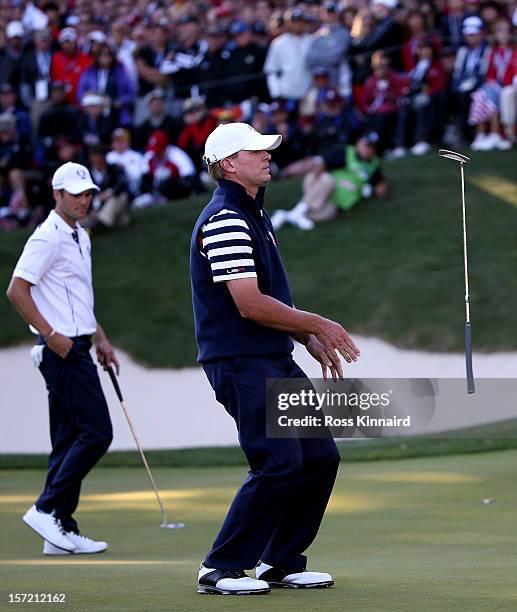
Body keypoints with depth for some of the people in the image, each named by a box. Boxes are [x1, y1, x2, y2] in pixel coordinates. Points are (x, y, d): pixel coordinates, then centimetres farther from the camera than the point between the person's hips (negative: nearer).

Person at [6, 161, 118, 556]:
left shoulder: (80, 237, 18)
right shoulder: (48, 238, -12)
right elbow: (17, 290, -18)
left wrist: (100, 338, 21)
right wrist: (52, 335, -20)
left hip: (75, 349, 10)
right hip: (62, 350, -10)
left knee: (71, 440, 9)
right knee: (96, 432, -13)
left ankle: (61, 531, 11)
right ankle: (48, 509, -9)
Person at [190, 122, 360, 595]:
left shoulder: (255, 215, 19)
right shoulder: (225, 220, -15)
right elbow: (249, 304, -22)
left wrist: (310, 340, 16)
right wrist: (316, 325, -13)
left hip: (276, 361, 10)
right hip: (241, 364, -10)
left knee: (321, 457, 9)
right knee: (280, 464, -16)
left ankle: (282, 562, 18)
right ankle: (221, 569, -6)